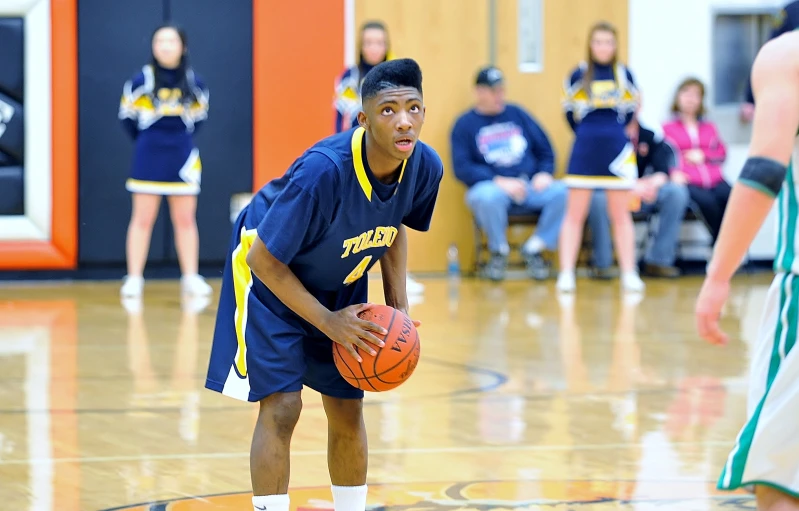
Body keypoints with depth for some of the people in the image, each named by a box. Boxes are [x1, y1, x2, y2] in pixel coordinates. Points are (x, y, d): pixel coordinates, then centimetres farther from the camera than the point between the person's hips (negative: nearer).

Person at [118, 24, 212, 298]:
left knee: (185, 219, 7)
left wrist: (181, 139, 11)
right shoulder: (142, 80, -8)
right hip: (149, 159, -2)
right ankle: (134, 278, 5)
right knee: (143, 218, 2)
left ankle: (191, 277, 13)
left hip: (182, 158, 2)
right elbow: (127, 116, 4)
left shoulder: (193, 82, -1)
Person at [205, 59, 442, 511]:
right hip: (272, 275, -6)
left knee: (348, 409, 9)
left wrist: (398, 303, -5)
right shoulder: (323, 171, -39)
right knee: (282, 407, -15)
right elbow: (264, 260, -27)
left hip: (341, 282, 6)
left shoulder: (426, 167, -20)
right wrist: (328, 322, -26)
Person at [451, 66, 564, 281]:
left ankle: (534, 248, -8)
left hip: (530, 189, 3)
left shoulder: (516, 114, 17)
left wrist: (544, 173, -4)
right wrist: (499, 181, -17)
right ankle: (498, 251, -11)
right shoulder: (465, 124, 5)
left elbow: (544, 148, 18)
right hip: (491, 187, -3)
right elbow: (462, 168, -5)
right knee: (487, 197, -40)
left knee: (561, 191, -27)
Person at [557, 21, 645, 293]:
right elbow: (569, 110, 8)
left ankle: (629, 274, 8)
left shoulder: (623, 74, 0)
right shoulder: (579, 74, -3)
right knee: (574, 214, 1)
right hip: (584, 149, -1)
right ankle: (566, 273, 2)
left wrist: (614, 132, 12)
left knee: (620, 214, 5)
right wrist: (587, 133, 11)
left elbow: (631, 108, 12)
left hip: (617, 149, 1)